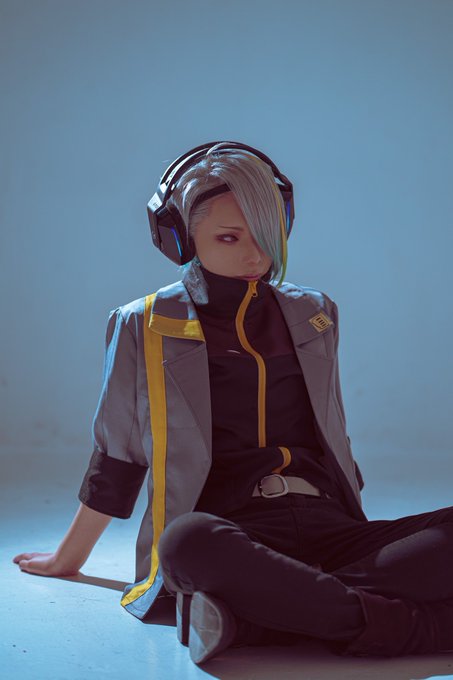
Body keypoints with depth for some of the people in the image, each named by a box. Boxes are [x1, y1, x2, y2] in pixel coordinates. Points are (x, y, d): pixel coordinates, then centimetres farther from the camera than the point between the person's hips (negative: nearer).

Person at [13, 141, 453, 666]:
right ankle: (397, 621, -33)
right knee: (188, 542, -41)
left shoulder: (313, 315, 19)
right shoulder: (144, 327, 10)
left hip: (330, 533, 4)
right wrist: (68, 559, 26)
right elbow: (115, 461, 19)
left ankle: (255, 613, -31)